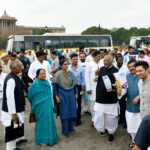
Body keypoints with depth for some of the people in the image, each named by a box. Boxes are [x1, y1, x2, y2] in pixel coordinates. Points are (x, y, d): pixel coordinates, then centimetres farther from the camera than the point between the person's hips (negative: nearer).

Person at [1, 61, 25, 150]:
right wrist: (13, 113, -24)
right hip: (12, 110, -10)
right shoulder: (11, 79, -24)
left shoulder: (15, 77, 6)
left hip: (16, 109, 10)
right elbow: (9, 97, -27)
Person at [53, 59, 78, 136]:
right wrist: (56, 96, -9)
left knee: (72, 111, 10)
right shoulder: (58, 74, -8)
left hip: (71, 95, 5)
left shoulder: (70, 73, 5)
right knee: (64, 112, 2)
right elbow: (55, 86, -6)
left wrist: (76, 93, 10)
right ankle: (65, 130, 14)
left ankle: (70, 127, 27)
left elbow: (74, 83, 11)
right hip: (62, 95, -5)